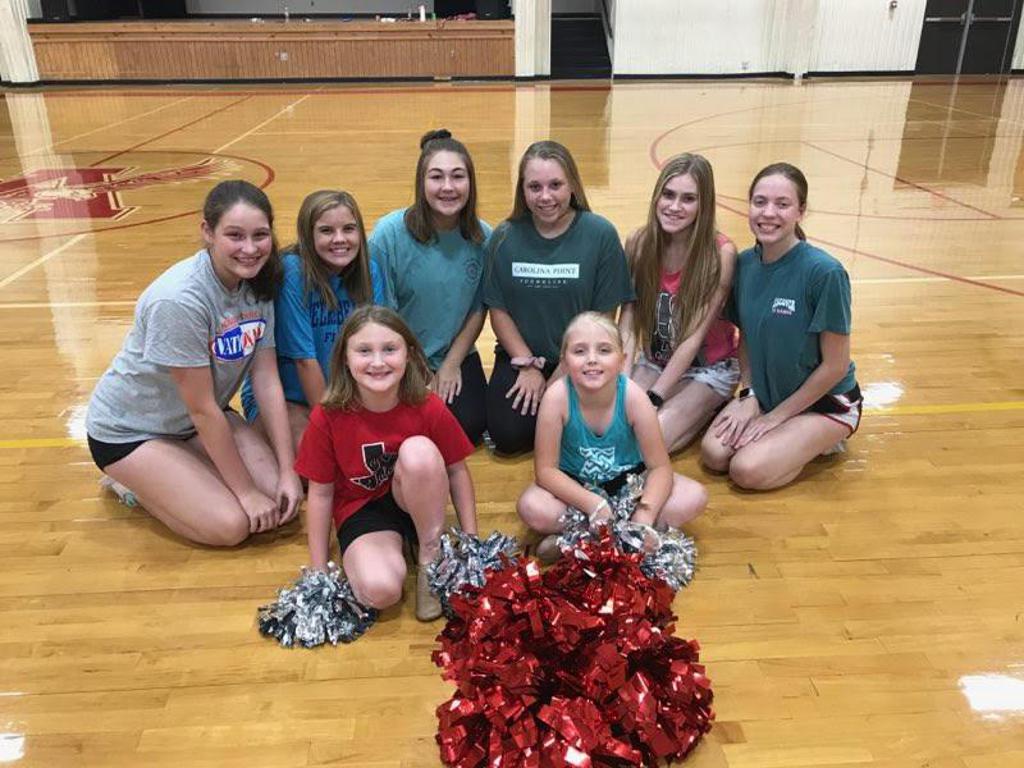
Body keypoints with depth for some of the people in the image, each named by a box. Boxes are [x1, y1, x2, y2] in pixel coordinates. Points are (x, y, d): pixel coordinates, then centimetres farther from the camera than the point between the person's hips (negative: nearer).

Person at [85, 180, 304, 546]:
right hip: (129, 430, -6)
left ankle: (179, 477, 15)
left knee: (282, 504, -9)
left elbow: (267, 380, -9)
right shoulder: (179, 299, -32)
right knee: (231, 524, -18)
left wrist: (288, 472, -12)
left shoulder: (259, 281, -10)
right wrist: (246, 490, -18)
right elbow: (202, 409, -26)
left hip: (198, 421, 7)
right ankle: (133, 483, 7)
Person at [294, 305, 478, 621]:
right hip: (361, 511, -2)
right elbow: (320, 493, -7)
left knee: (419, 451, -32)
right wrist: (319, 573, -3)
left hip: (416, 502, 3)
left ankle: (430, 556, -11)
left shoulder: (429, 408, -16)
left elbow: (457, 471, -3)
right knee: (380, 589, -33)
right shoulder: (328, 417, -17)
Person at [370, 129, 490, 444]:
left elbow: (479, 309, 2)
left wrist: (452, 364, -5)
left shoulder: (482, 238, -8)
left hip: (457, 355, 2)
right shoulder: (390, 233, -18)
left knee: (471, 427, -16)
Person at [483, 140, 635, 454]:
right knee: (508, 436, -16)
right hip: (520, 357, 2)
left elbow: (603, 316, -8)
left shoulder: (601, 234, -11)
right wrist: (528, 365, -9)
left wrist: (562, 376, -10)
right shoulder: (505, 237, -4)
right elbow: (498, 310, 0)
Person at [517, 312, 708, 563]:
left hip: (628, 479, 2)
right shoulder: (557, 397, -27)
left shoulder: (633, 396, -25)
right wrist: (595, 505, -34)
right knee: (531, 507, -30)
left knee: (695, 497, -21)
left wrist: (645, 514, -35)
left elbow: (660, 466, -18)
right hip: (575, 484, -1)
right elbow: (546, 469, -22)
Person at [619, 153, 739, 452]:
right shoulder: (638, 243, -10)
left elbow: (694, 337, -21)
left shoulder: (721, 253, -21)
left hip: (709, 368, -4)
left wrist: (652, 399, -23)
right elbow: (627, 325, -8)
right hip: (654, 362, 4)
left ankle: (705, 412, 4)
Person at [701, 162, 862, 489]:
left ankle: (819, 442, 6)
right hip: (765, 394, 6)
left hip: (825, 402, -5)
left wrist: (775, 417, -13)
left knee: (748, 470, -22)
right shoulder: (744, 263, -6)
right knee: (713, 453, -14)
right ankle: (796, 438, 10)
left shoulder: (825, 272, -25)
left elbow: (836, 365, -19)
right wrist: (748, 396, -7)